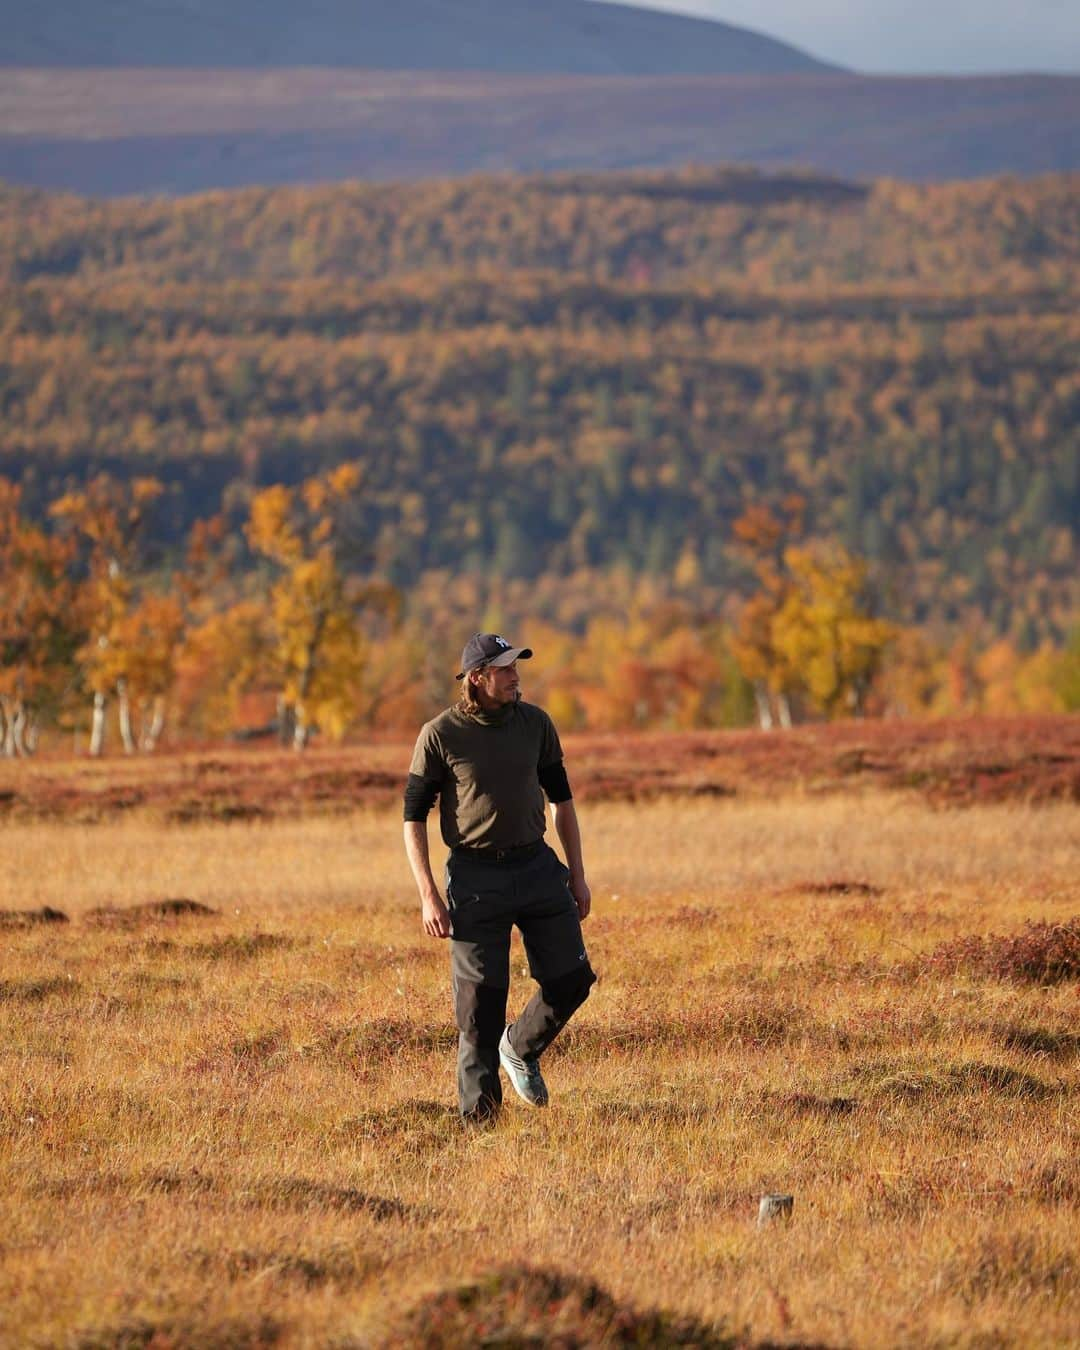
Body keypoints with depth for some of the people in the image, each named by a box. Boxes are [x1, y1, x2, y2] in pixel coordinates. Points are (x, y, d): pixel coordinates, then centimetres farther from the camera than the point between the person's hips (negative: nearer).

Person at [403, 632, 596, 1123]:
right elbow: (413, 818, -5)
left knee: (571, 979, 1)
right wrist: (428, 896, -11)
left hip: (537, 866, 4)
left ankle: (520, 1049, 28)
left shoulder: (535, 723, 4)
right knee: (481, 996, -3)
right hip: (475, 876, -4)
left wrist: (577, 875, 11)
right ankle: (478, 1108, 8)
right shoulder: (441, 735, -8)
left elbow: (561, 799, 14)